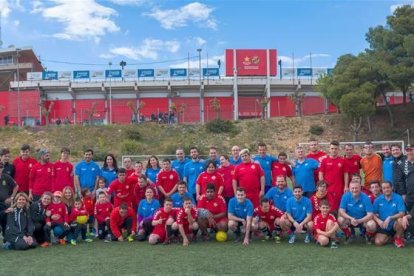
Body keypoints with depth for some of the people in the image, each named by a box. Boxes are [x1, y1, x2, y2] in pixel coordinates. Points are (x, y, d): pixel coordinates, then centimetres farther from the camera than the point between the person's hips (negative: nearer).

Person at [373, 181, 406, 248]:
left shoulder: (398, 198, -10)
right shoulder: (378, 200, -2)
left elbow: (402, 213, -19)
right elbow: (373, 214, -1)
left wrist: (389, 218, -31)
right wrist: (378, 220, -22)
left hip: (394, 224, -2)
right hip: (383, 226, 2)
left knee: (400, 220, -35)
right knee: (378, 242, -18)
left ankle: (398, 238, -4)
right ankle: (389, 236, 18)